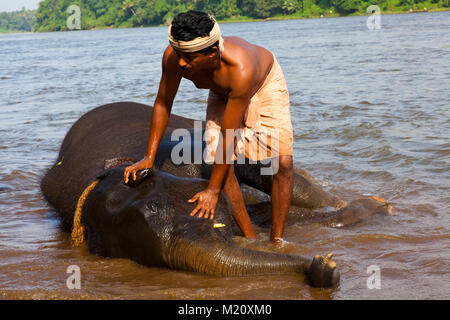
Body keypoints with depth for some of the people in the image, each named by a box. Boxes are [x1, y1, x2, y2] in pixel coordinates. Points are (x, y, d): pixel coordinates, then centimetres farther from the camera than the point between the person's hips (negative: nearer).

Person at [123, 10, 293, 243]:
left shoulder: (240, 68, -46)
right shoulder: (173, 57, -34)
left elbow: (229, 134, -39)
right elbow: (163, 103, -15)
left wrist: (212, 190, -33)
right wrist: (149, 157, -13)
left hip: (265, 83, -4)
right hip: (222, 93, 4)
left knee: (282, 162, -16)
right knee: (220, 162, -14)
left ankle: (277, 240, -5)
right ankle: (250, 238, -3)